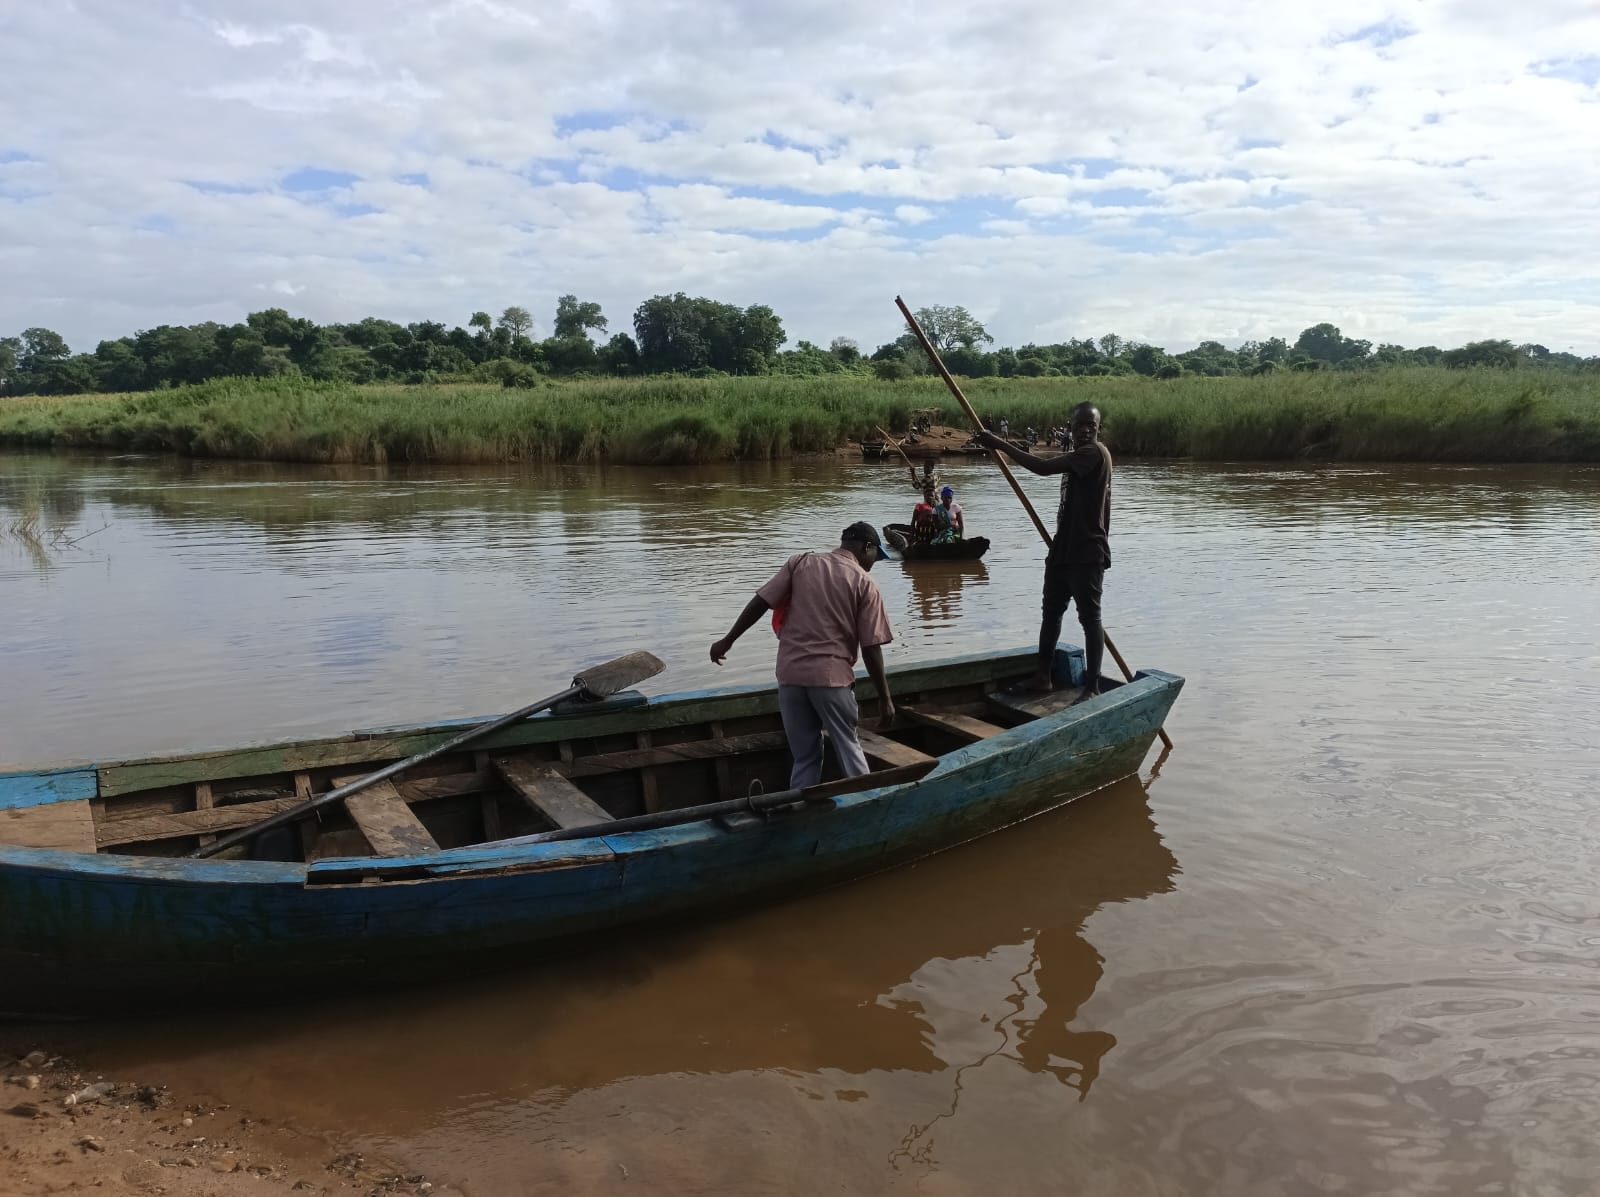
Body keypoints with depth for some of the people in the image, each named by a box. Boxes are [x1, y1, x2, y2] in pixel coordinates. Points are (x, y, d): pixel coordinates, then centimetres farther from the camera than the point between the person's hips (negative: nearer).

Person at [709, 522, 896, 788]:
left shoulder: (800, 562, 7)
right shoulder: (864, 583, -1)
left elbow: (760, 602, 2)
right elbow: (871, 648, -4)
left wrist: (728, 640, 11)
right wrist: (885, 698, 2)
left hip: (790, 674, 3)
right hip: (832, 676, -3)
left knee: (805, 758, 13)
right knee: (849, 750, 13)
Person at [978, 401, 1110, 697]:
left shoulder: (1095, 452, -15)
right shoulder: (1076, 456, 16)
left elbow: (1043, 467, -25)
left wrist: (1002, 445, -19)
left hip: (1087, 553, -10)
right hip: (1063, 549, 10)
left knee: (1090, 617, -5)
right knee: (1051, 611, 14)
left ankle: (1092, 686, 0)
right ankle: (1043, 676, 24)